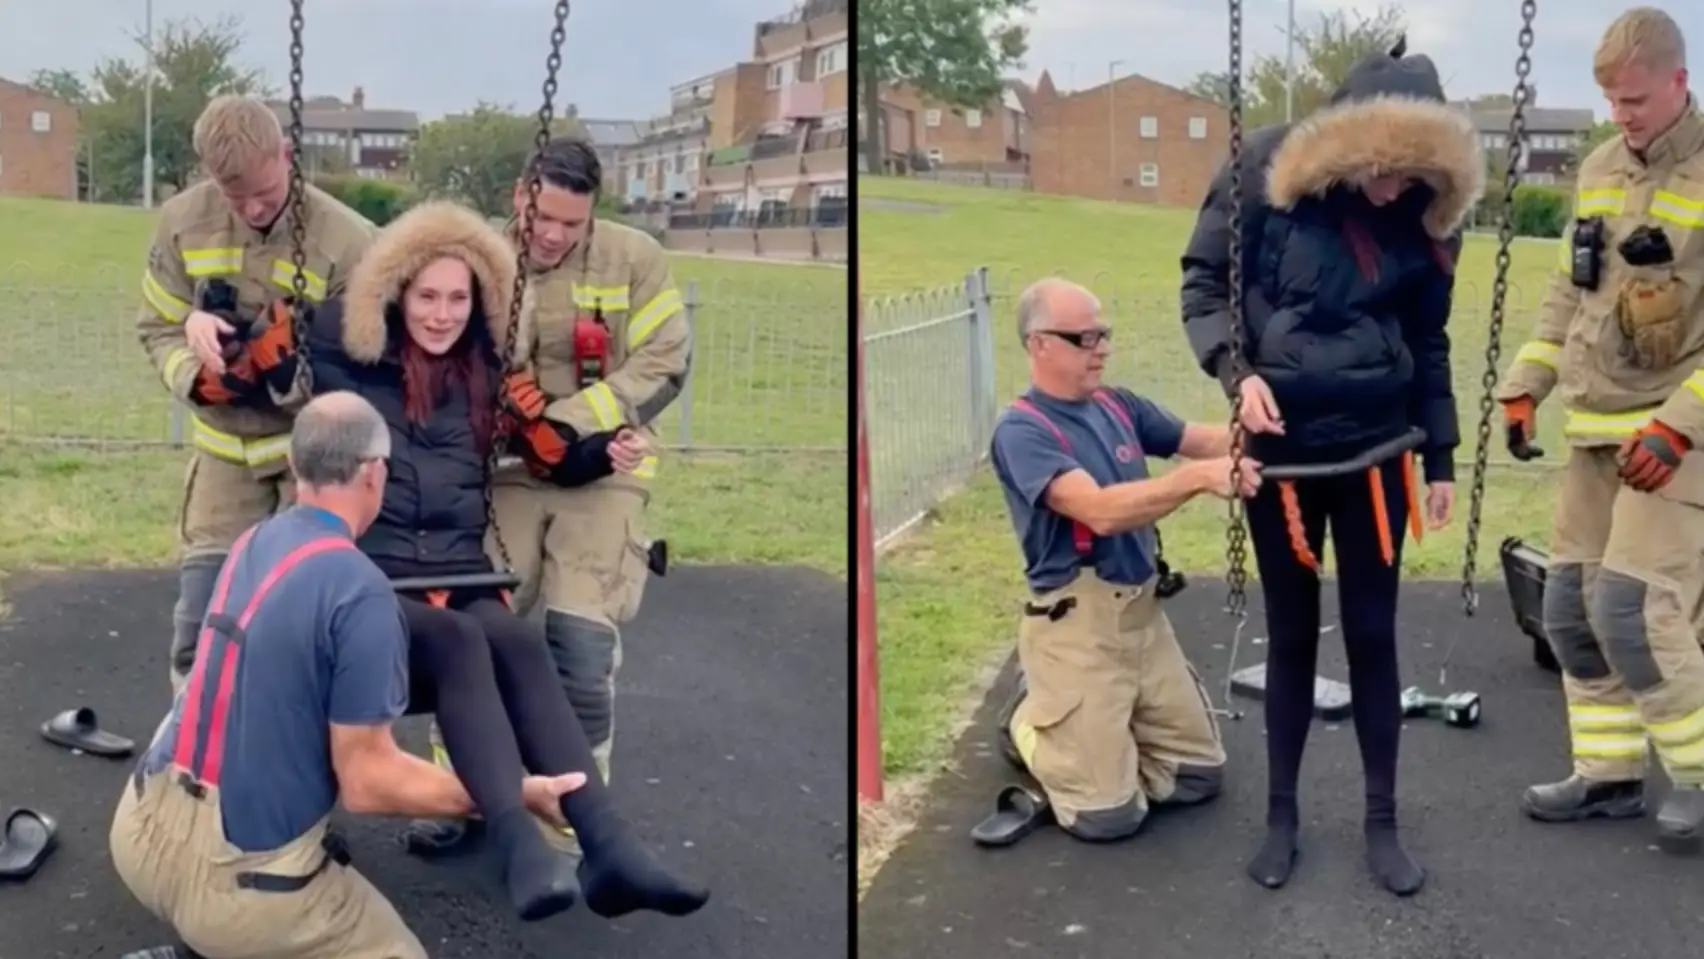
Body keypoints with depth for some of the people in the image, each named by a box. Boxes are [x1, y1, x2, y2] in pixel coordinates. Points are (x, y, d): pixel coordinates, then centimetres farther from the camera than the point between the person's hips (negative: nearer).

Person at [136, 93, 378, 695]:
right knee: (200, 617, 5)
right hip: (225, 448, 3)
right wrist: (197, 376, -18)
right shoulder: (182, 222, -7)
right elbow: (158, 328, 3)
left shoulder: (346, 240, -18)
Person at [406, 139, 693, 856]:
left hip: (600, 475, -2)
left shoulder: (635, 258, -5)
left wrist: (572, 420, -18)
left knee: (581, 649, -8)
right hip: (504, 471, 2)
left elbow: (665, 363, -9)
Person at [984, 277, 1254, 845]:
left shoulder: (1118, 406, 6)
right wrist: (1199, 478, -37)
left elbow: (1203, 439, 3)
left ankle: (1089, 728, 30)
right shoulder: (1021, 432, -16)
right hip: (1076, 626, -7)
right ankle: (1030, 722, 21)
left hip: (1144, 612, 7)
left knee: (1200, 774, 14)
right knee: (1109, 815, -4)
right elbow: (1102, 511, -29)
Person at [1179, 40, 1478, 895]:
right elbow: (1202, 283, -4)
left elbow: (1428, 343, 7)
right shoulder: (1266, 173, -12)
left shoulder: (1425, 213, -3)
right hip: (1278, 447, -1)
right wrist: (1236, 371, -20)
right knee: (1290, 633, 9)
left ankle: (1382, 822, 23)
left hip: (1375, 447, 2)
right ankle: (1281, 815, 26)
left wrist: (1441, 456, 9)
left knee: (1373, 634, 8)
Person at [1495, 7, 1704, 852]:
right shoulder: (1599, 169, 9)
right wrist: (1525, 384, 10)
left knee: (1634, 614, -11)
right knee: (1572, 610, 8)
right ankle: (1608, 776, 21)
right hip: (1594, 432, 7)